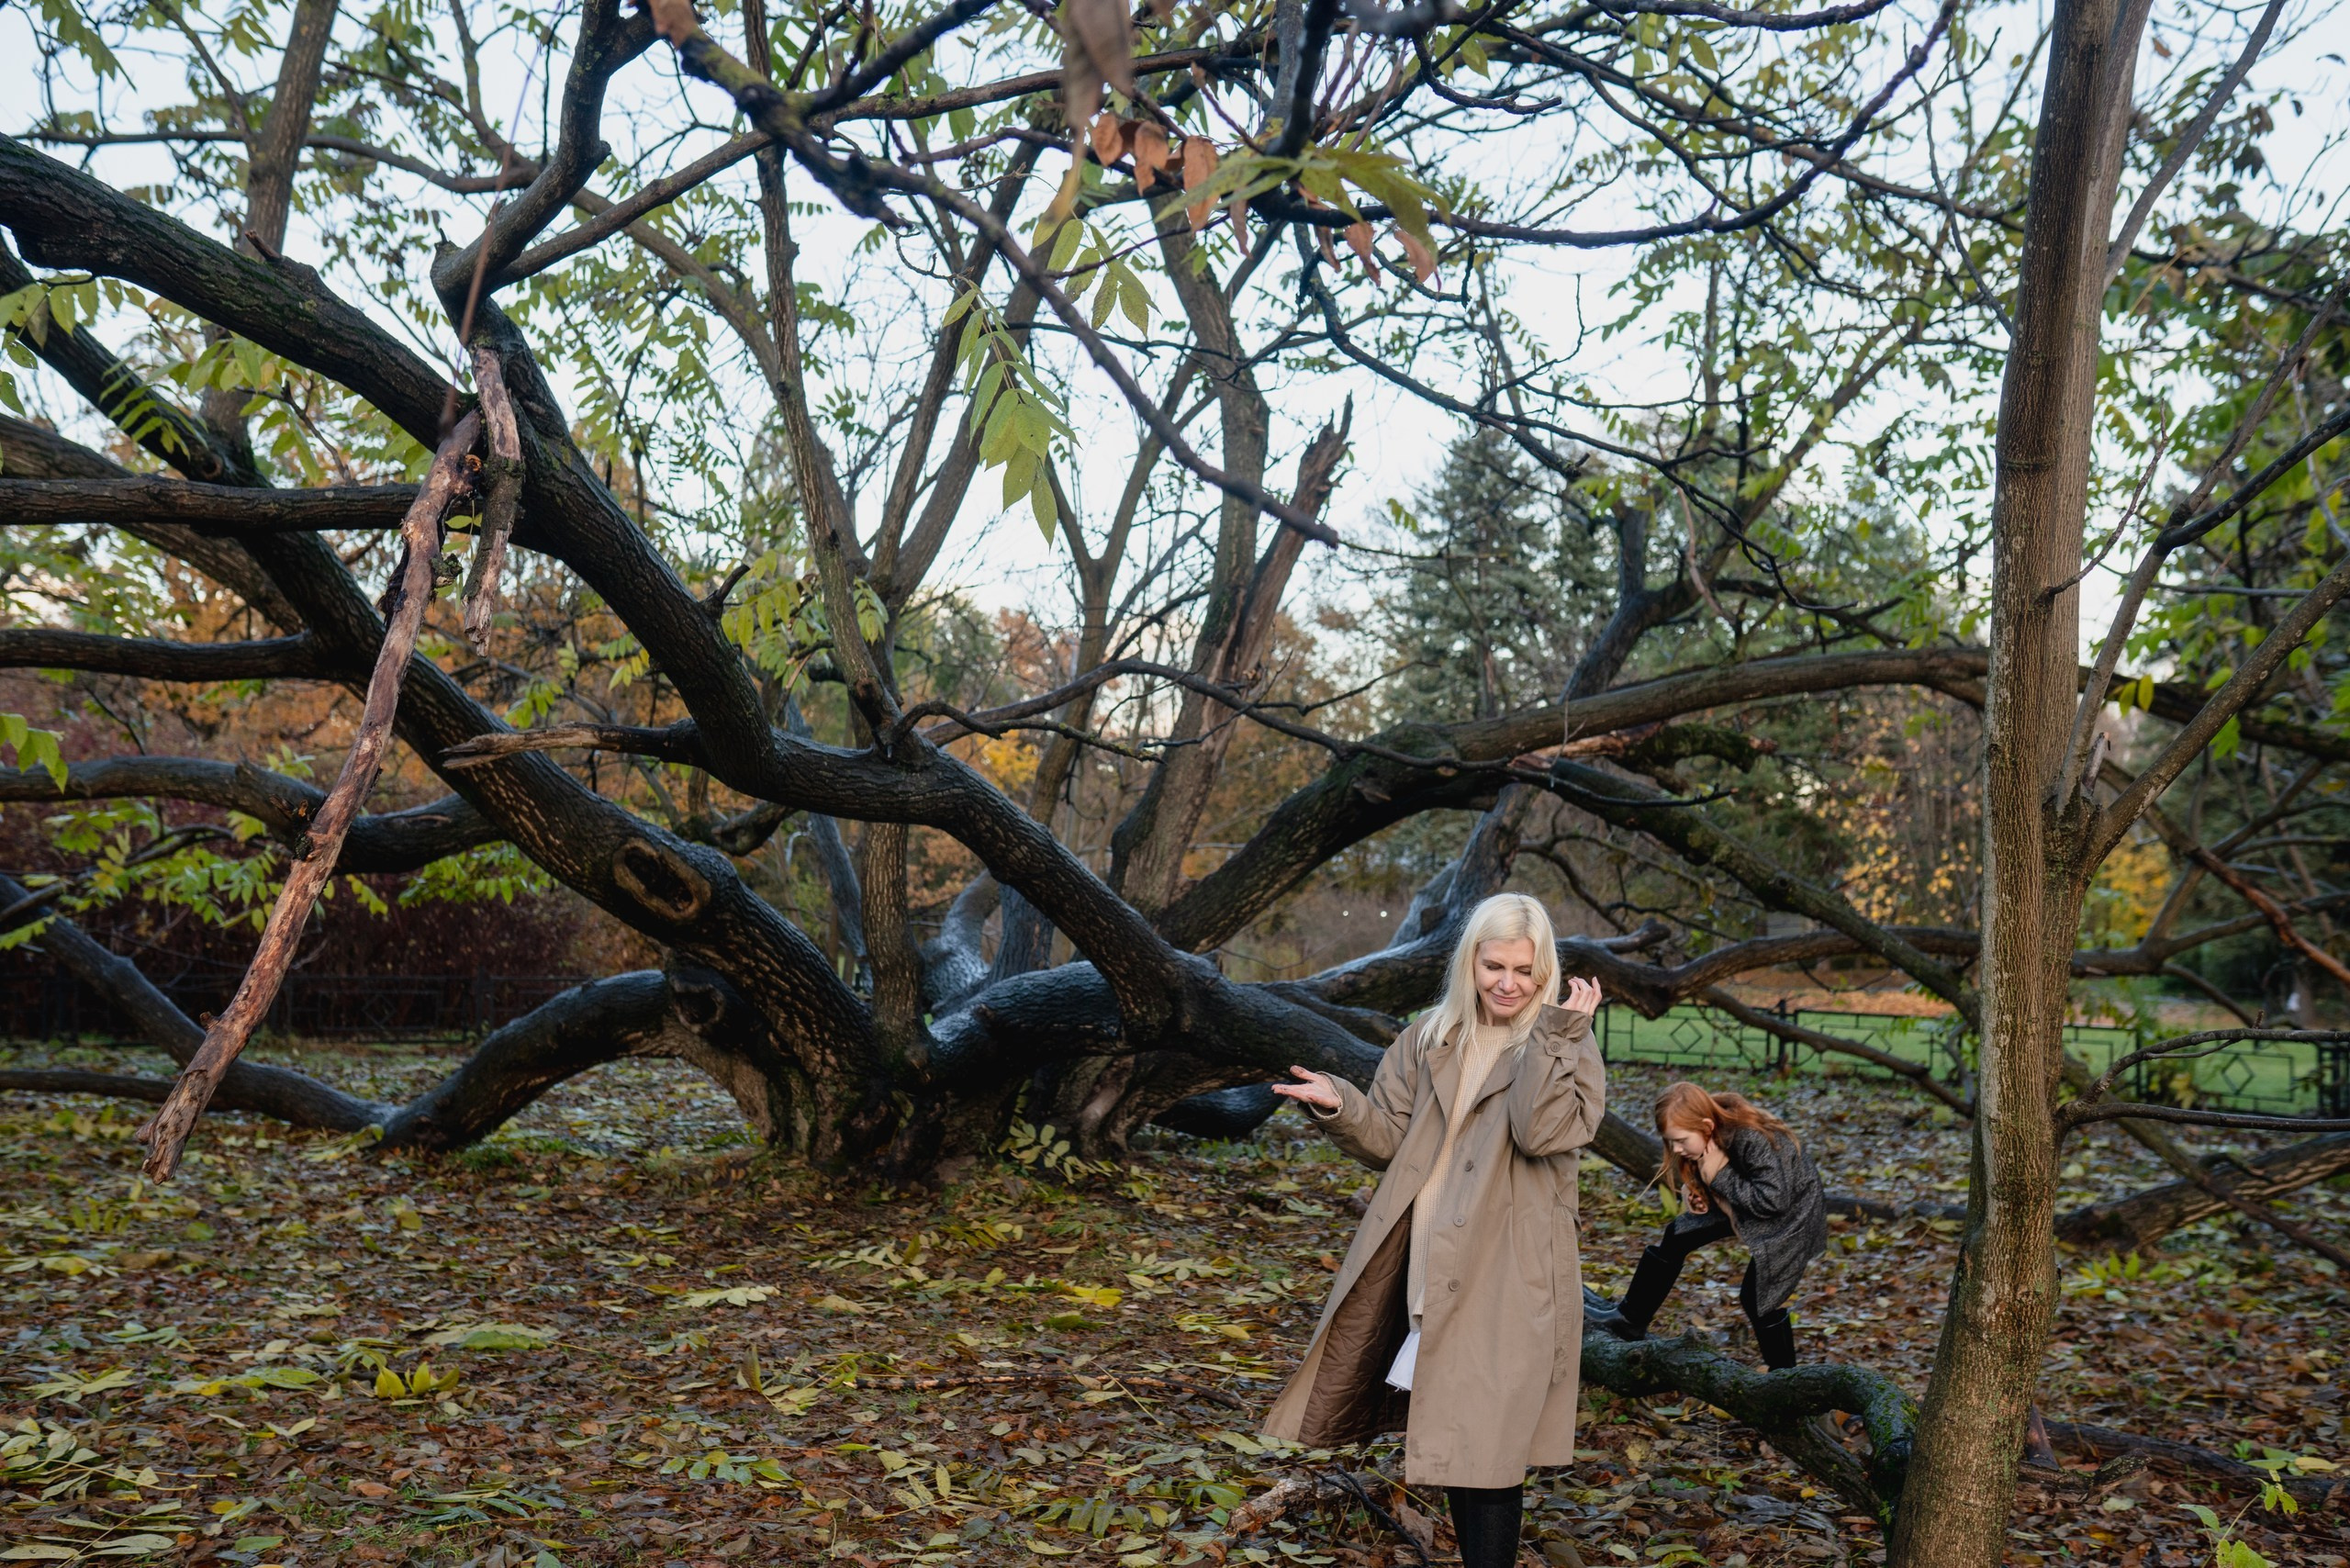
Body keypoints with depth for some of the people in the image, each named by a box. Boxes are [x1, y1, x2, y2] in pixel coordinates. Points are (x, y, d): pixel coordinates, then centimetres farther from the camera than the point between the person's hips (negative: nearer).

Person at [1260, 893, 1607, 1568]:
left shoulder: (1565, 1049, -3)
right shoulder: (1428, 1040, 8)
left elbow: (1545, 1133, -21)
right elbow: (1388, 1141, 8)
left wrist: (1554, 1034, -22)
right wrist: (1339, 1106, -10)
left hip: (1507, 1280, -4)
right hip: (1428, 1271, 5)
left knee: (1487, 1446, -3)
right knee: (1450, 1440, 16)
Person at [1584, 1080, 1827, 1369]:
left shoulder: (1753, 1140, -37)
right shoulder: (1710, 1138, -13)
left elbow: (1772, 1201, -36)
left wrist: (1720, 1175, -33)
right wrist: (1692, 1191, -16)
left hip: (1789, 1213, -8)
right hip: (1741, 1203, 8)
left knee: (1757, 1297, -9)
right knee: (1675, 1237, 3)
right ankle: (1630, 1320, 16)